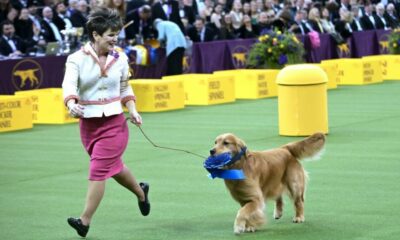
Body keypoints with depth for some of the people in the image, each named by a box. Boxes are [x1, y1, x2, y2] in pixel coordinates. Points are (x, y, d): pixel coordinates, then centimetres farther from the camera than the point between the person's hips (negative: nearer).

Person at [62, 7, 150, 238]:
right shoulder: (77, 59, -9)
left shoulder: (120, 59, -1)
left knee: (99, 170, -10)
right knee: (113, 166, 18)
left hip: (114, 122, -1)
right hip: (88, 123, 1)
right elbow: (69, 84, -24)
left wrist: (133, 110, 1)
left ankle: (85, 221, -7)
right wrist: (72, 104, -44)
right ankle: (140, 191, 47)